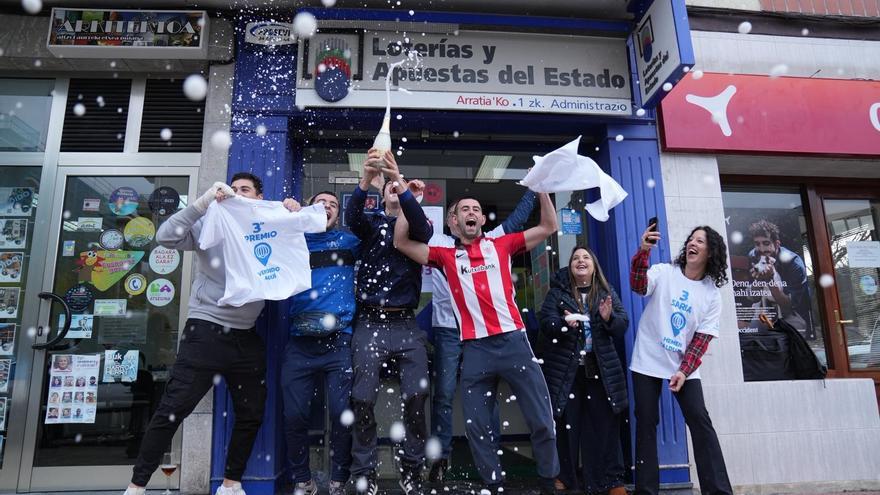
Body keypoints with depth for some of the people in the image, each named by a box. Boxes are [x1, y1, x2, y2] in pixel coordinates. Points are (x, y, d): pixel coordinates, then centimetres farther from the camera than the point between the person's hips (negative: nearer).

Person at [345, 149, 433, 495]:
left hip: (406, 323, 0)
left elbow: (422, 226, -12)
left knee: (416, 395, -7)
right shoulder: (371, 224, 12)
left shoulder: (417, 227, 12)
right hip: (370, 321, 0)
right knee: (363, 398, -5)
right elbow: (351, 215, -10)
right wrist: (366, 178, -29)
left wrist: (401, 180, -26)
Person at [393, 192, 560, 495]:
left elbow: (548, 227, 14)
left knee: (542, 420, 6)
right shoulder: (446, 255, 11)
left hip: (513, 341, 0)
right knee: (477, 426, 8)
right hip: (475, 348, 0)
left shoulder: (502, 245, 12)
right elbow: (401, 243, 6)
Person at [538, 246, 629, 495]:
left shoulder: (607, 293, 8)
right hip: (566, 368, -2)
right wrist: (564, 323, -29)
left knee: (605, 424, 3)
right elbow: (545, 320, -10)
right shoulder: (558, 291, 1)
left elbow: (623, 325, 2)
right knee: (567, 424, 5)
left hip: (600, 369, 2)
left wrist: (609, 318, -19)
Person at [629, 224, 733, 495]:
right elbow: (638, 285, -24)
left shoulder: (712, 294, 3)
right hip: (647, 362, -1)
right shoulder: (663, 272, -2)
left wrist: (684, 371, -13)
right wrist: (643, 251, -41)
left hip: (685, 366, 2)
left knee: (701, 422, -4)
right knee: (646, 424, 2)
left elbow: (702, 338, -1)